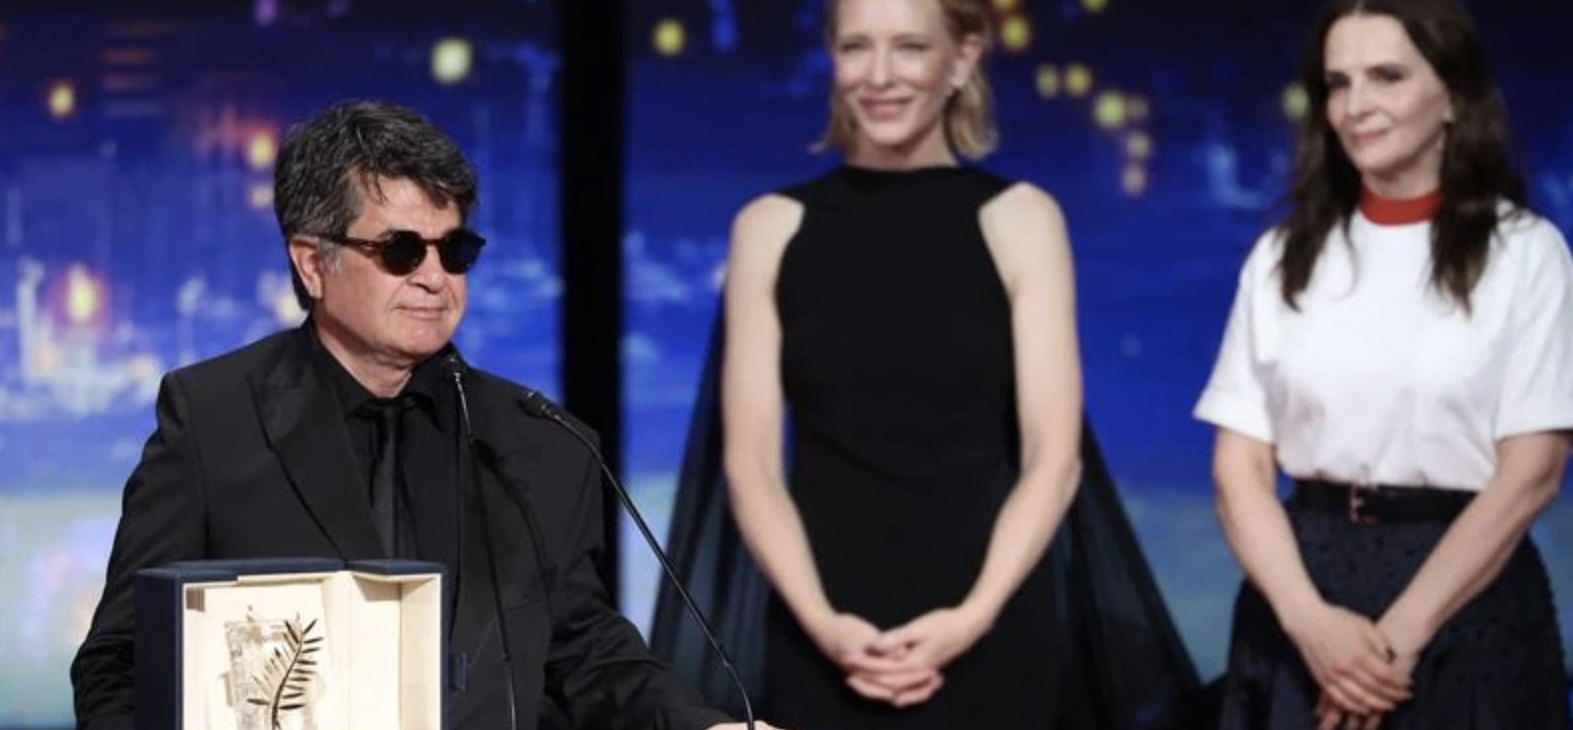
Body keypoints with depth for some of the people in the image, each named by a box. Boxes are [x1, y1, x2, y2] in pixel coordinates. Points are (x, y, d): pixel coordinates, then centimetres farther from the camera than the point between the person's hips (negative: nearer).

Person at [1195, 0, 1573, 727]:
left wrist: (1402, 633, -16)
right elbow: (1239, 464, 1)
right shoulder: (1285, 257, 6)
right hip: (1304, 582, 2)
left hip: (1465, 601, -2)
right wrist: (1308, 619, -15)